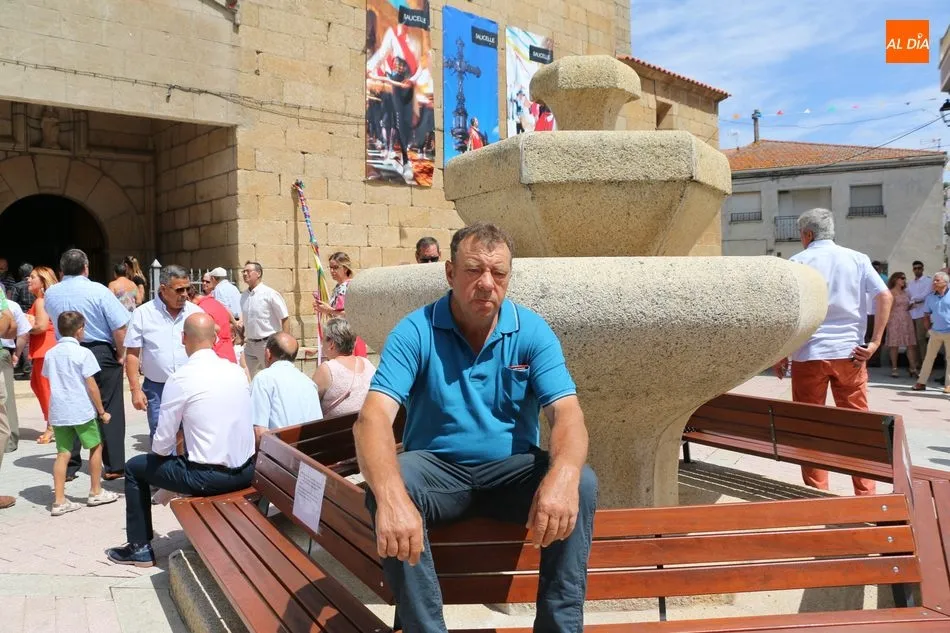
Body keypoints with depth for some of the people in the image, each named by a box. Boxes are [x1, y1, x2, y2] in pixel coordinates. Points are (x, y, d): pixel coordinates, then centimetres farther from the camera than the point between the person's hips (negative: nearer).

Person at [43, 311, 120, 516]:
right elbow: (91, 386, -10)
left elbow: (51, 381, 15)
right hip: (82, 411, -5)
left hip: (58, 411, 5)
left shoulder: (50, 353, 7)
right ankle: (96, 492, 21)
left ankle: (59, 501, 5)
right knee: (96, 447, 13)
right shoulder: (83, 353, -11)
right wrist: (102, 411, -2)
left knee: (63, 454, 7)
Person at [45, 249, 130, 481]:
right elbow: (119, 326, -16)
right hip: (101, 354, -4)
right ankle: (113, 466, 6)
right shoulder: (98, 291, -13)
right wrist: (121, 354, -4)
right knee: (109, 410, 3)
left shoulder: (50, 293, 2)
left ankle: (68, 467, 19)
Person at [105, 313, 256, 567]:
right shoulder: (237, 370, 3)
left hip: (209, 477, -6)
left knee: (134, 468, 17)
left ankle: (140, 548, 28)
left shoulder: (181, 378, -13)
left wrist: (163, 452, 15)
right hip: (246, 471, 6)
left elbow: (162, 443, -8)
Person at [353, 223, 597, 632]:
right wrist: (391, 494, -45)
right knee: (385, 489, -31)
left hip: (512, 469, 1)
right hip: (438, 468, -1)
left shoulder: (532, 331, -6)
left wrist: (563, 474, -41)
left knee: (581, 483, -26)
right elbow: (374, 418, -24)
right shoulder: (415, 332, -11)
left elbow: (566, 413, -16)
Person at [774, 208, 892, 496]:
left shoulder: (797, 262, -2)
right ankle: (866, 492, 14)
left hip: (809, 354, -3)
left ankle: (817, 494, 13)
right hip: (850, 353, 3)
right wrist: (875, 342, -1)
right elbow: (885, 296, -2)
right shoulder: (857, 259, 7)